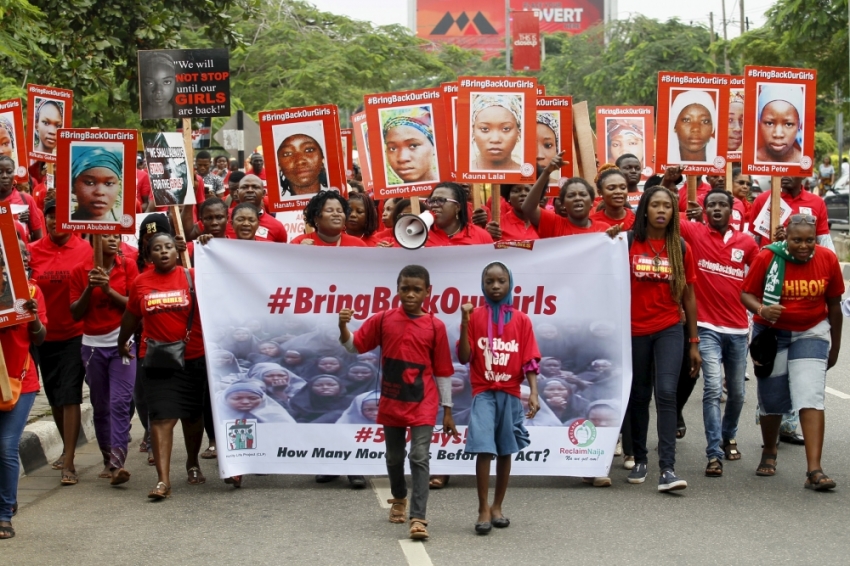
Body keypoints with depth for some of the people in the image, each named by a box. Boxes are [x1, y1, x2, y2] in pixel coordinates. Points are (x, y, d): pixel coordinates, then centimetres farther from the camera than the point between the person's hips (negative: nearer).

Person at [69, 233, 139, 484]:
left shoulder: (128, 266, 1)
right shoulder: (80, 271, 2)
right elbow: (75, 313, 2)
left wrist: (109, 290, -15)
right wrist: (88, 289, -13)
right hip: (93, 345, 2)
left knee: (119, 402, -13)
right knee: (100, 406, 7)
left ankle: (118, 462, -19)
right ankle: (108, 460, 16)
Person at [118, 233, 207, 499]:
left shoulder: (192, 277, -3)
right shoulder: (140, 283, 1)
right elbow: (131, 316, 16)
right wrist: (122, 342, 28)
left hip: (192, 358, 0)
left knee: (193, 415, 15)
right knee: (162, 417, -9)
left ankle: (193, 463, 38)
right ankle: (163, 479, -11)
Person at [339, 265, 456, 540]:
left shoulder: (435, 326, -5)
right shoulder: (383, 320, -1)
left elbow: (442, 372, -1)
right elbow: (354, 346, 3)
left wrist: (448, 411, 1)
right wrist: (343, 326, -19)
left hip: (423, 403, -3)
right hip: (391, 402, 3)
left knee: (420, 458, -12)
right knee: (394, 457, 17)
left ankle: (418, 518, -14)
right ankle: (399, 499, 42)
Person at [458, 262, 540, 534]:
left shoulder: (521, 320, 2)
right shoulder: (475, 316, -1)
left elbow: (529, 360, 0)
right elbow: (464, 358, -5)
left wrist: (534, 393, -10)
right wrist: (465, 323, -14)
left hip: (510, 394, 2)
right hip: (483, 392, -2)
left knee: (505, 451, 8)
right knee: (483, 448, -13)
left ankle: (497, 506, 21)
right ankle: (484, 509, -6)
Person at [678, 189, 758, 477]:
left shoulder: (745, 242, 6)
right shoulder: (694, 233, -1)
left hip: (738, 328, 3)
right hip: (707, 327, -3)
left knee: (737, 392, 13)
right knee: (713, 388, -14)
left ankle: (729, 436, 40)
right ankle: (714, 453, -8)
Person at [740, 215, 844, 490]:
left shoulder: (827, 259, -7)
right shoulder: (767, 258, -14)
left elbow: (834, 305, 4)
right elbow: (746, 293, -9)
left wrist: (835, 347, 11)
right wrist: (761, 310, -32)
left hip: (811, 334, 0)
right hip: (772, 334, 0)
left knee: (811, 396, -15)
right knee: (771, 399, 9)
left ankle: (814, 470, -18)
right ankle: (769, 454, 37)